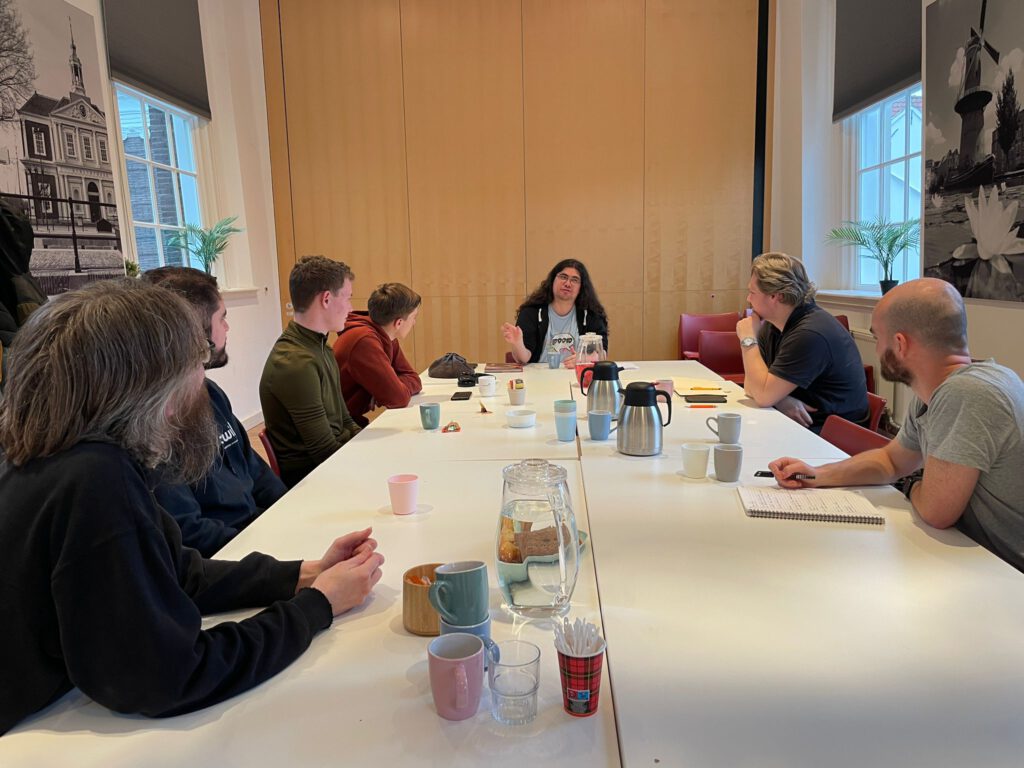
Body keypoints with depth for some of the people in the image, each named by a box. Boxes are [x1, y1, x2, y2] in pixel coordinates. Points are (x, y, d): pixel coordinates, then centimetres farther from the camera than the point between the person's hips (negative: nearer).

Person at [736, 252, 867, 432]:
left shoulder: (810, 333, -23)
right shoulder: (772, 324, 4)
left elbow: (763, 395, -24)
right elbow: (751, 384, 3)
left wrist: (748, 339, -17)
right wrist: (780, 400, -17)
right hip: (796, 422, 7)